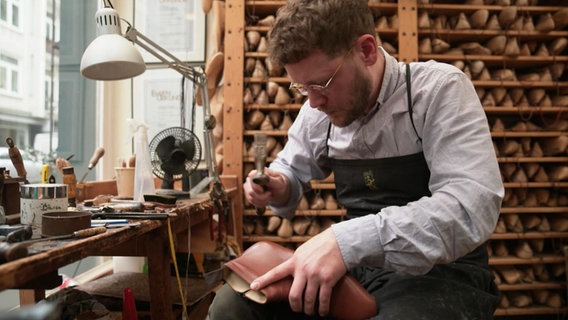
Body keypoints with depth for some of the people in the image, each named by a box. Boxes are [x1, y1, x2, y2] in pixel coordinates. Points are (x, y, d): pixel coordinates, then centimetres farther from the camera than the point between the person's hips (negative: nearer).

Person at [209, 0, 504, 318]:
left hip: (440, 274, -5)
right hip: (357, 268, 5)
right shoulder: (319, 109, 4)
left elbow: (473, 208, -27)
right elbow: (292, 170, 22)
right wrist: (279, 189, -4)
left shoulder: (439, 89, -14)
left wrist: (347, 240, -36)